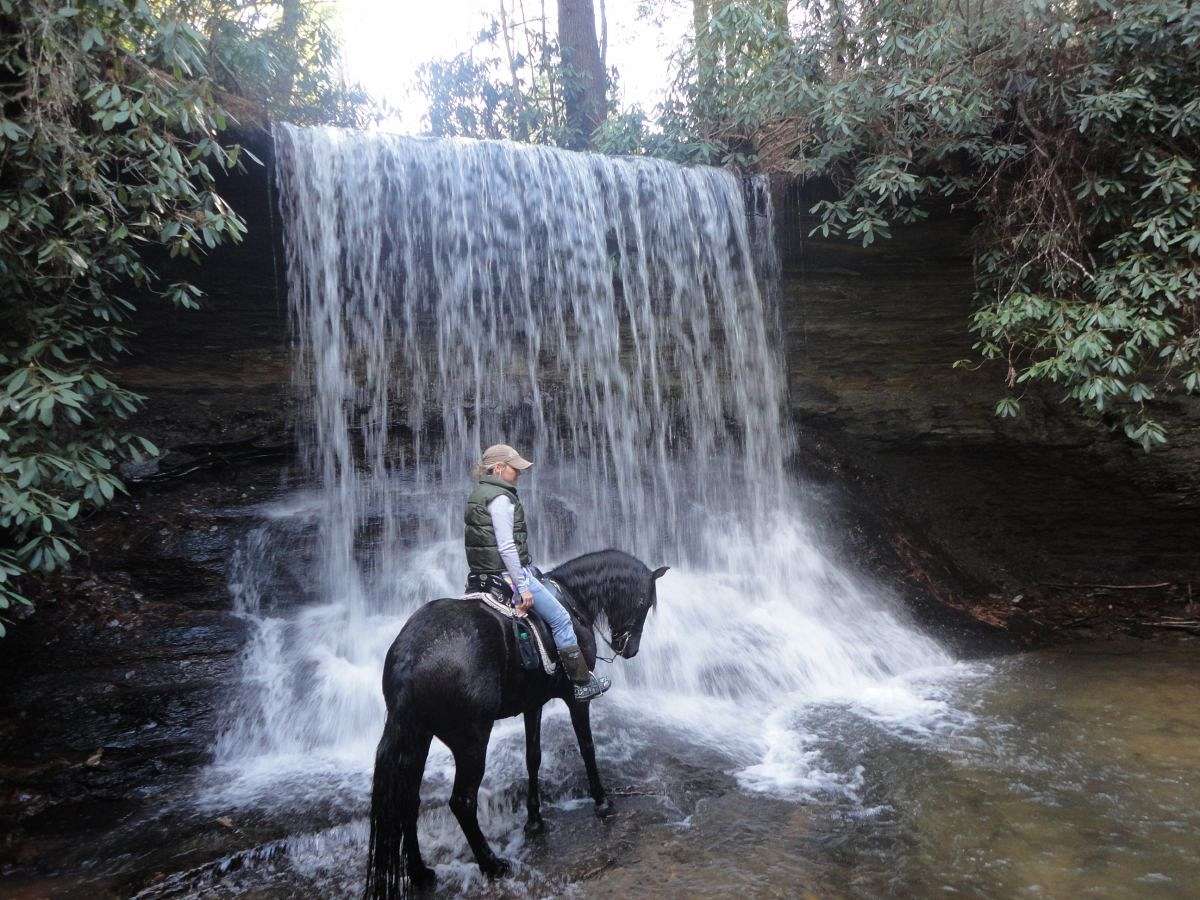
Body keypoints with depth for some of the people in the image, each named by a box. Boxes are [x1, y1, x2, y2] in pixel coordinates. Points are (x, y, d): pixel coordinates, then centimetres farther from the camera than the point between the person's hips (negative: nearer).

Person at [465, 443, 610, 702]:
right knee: (561, 618, -1)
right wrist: (523, 588, -20)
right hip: (508, 573, -11)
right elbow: (506, 547, -24)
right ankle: (583, 683, 5)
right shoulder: (501, 498, -18)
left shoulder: (478, 494, 13)